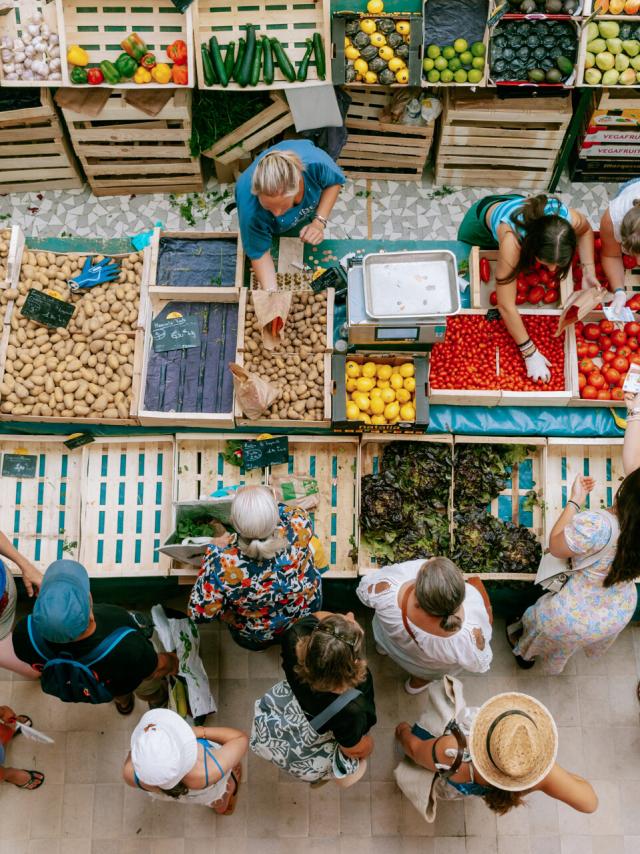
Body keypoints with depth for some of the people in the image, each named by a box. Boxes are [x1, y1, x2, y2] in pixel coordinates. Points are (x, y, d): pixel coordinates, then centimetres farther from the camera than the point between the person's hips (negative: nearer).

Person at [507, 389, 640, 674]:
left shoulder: (595, 524, -41)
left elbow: (555, 546, -20)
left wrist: (575, 501, -16)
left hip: (575, 620, -5)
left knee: (538, 617, 30)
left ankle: (524, 652, 60)